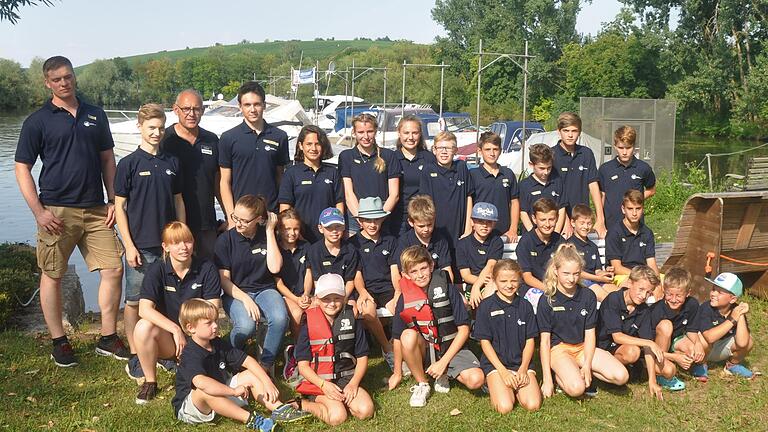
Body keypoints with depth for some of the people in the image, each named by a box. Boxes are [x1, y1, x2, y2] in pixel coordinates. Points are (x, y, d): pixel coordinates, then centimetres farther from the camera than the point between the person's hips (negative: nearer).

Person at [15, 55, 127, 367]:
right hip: (57, 211, -3)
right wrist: (38, 211, -10)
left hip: (96, 209, 3)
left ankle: (108, 339, 13)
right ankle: (59, 342, 20)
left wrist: (113, 201, 6)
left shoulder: (96, 116, 10)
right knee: (52, 276, 4)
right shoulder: (37, 121, -1)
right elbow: (22, 167, -1)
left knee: (113, 269, 0)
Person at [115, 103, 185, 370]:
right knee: (135, 301, 5)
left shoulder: (172, 163, 6)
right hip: (140, 247, -3)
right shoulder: (129, 163, -4)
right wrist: (129, 245, -9)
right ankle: (135, 353, 16)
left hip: (169, 245, 4)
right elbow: (119, 206, -4)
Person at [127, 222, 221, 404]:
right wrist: (176, 330, -30)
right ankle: (149, 381, -9)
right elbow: (144, 309, -20)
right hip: (166, 333, -1)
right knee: (143, 327, -34)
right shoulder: (157, 269, -8)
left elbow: (213, 310, -8)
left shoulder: (207, 268, -6)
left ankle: (168, 360, 11)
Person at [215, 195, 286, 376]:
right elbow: (224, 279, -5)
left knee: (280, 318, -32)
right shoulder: (225, 240, -4)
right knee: (246, 325, -34)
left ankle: (267, 363, -8)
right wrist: (245, 299, -21)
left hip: (265, 289, 2)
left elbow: (275, 267, -12)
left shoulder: (267, 236, 2)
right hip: (235, 293, -2)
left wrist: (270, 231, -11)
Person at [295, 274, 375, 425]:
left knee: (365, 411, -22)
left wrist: (353, 383, -8)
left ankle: (337, 400, 3)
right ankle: (303, 404, -2)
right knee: (337, 416, -27)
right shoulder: (309, 323, -4)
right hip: (318, 382, -3)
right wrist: (324, 385, -18)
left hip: (347, 379, 3)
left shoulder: (351, 318, 3)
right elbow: (303, 365, -4)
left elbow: (362, 357, 6)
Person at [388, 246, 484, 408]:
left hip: (451, 349, 0)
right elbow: (398, 338, 1)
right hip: (424, 352, 1)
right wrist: (397, 373, 5)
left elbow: (464, 329, -10)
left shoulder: (447, 288, -11)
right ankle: (422, 384, -9)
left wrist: (444, 361, -14)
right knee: (408, 336, -33)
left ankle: (443, 374, 7)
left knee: (476, 380, -27)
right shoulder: (405, 299, -7)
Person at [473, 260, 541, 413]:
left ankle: (514, 386, 11)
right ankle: (494, 385, 9)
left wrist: (523, 368, -8)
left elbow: (530, 340, 7)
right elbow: (484, 341, -5)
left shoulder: (525, 306, 6)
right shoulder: (486, 306, -3)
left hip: (522, 362, 3)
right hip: (494, 362, -3)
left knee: (533, 405, -18)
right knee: (504, 407, -22)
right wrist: (503, 371, -12)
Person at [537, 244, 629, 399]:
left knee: (621, 376, -16)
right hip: (559, 348, -4)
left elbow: (590, 334, 1)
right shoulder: (547, 300, -9)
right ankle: (559, 375, 1)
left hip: (583, 347, 5)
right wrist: (547, 378, -12)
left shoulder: (588, 296, 0)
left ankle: (577, 371, 2)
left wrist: (587, 366, -13)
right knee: (576, 389, -31)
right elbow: (545, 340, -7)